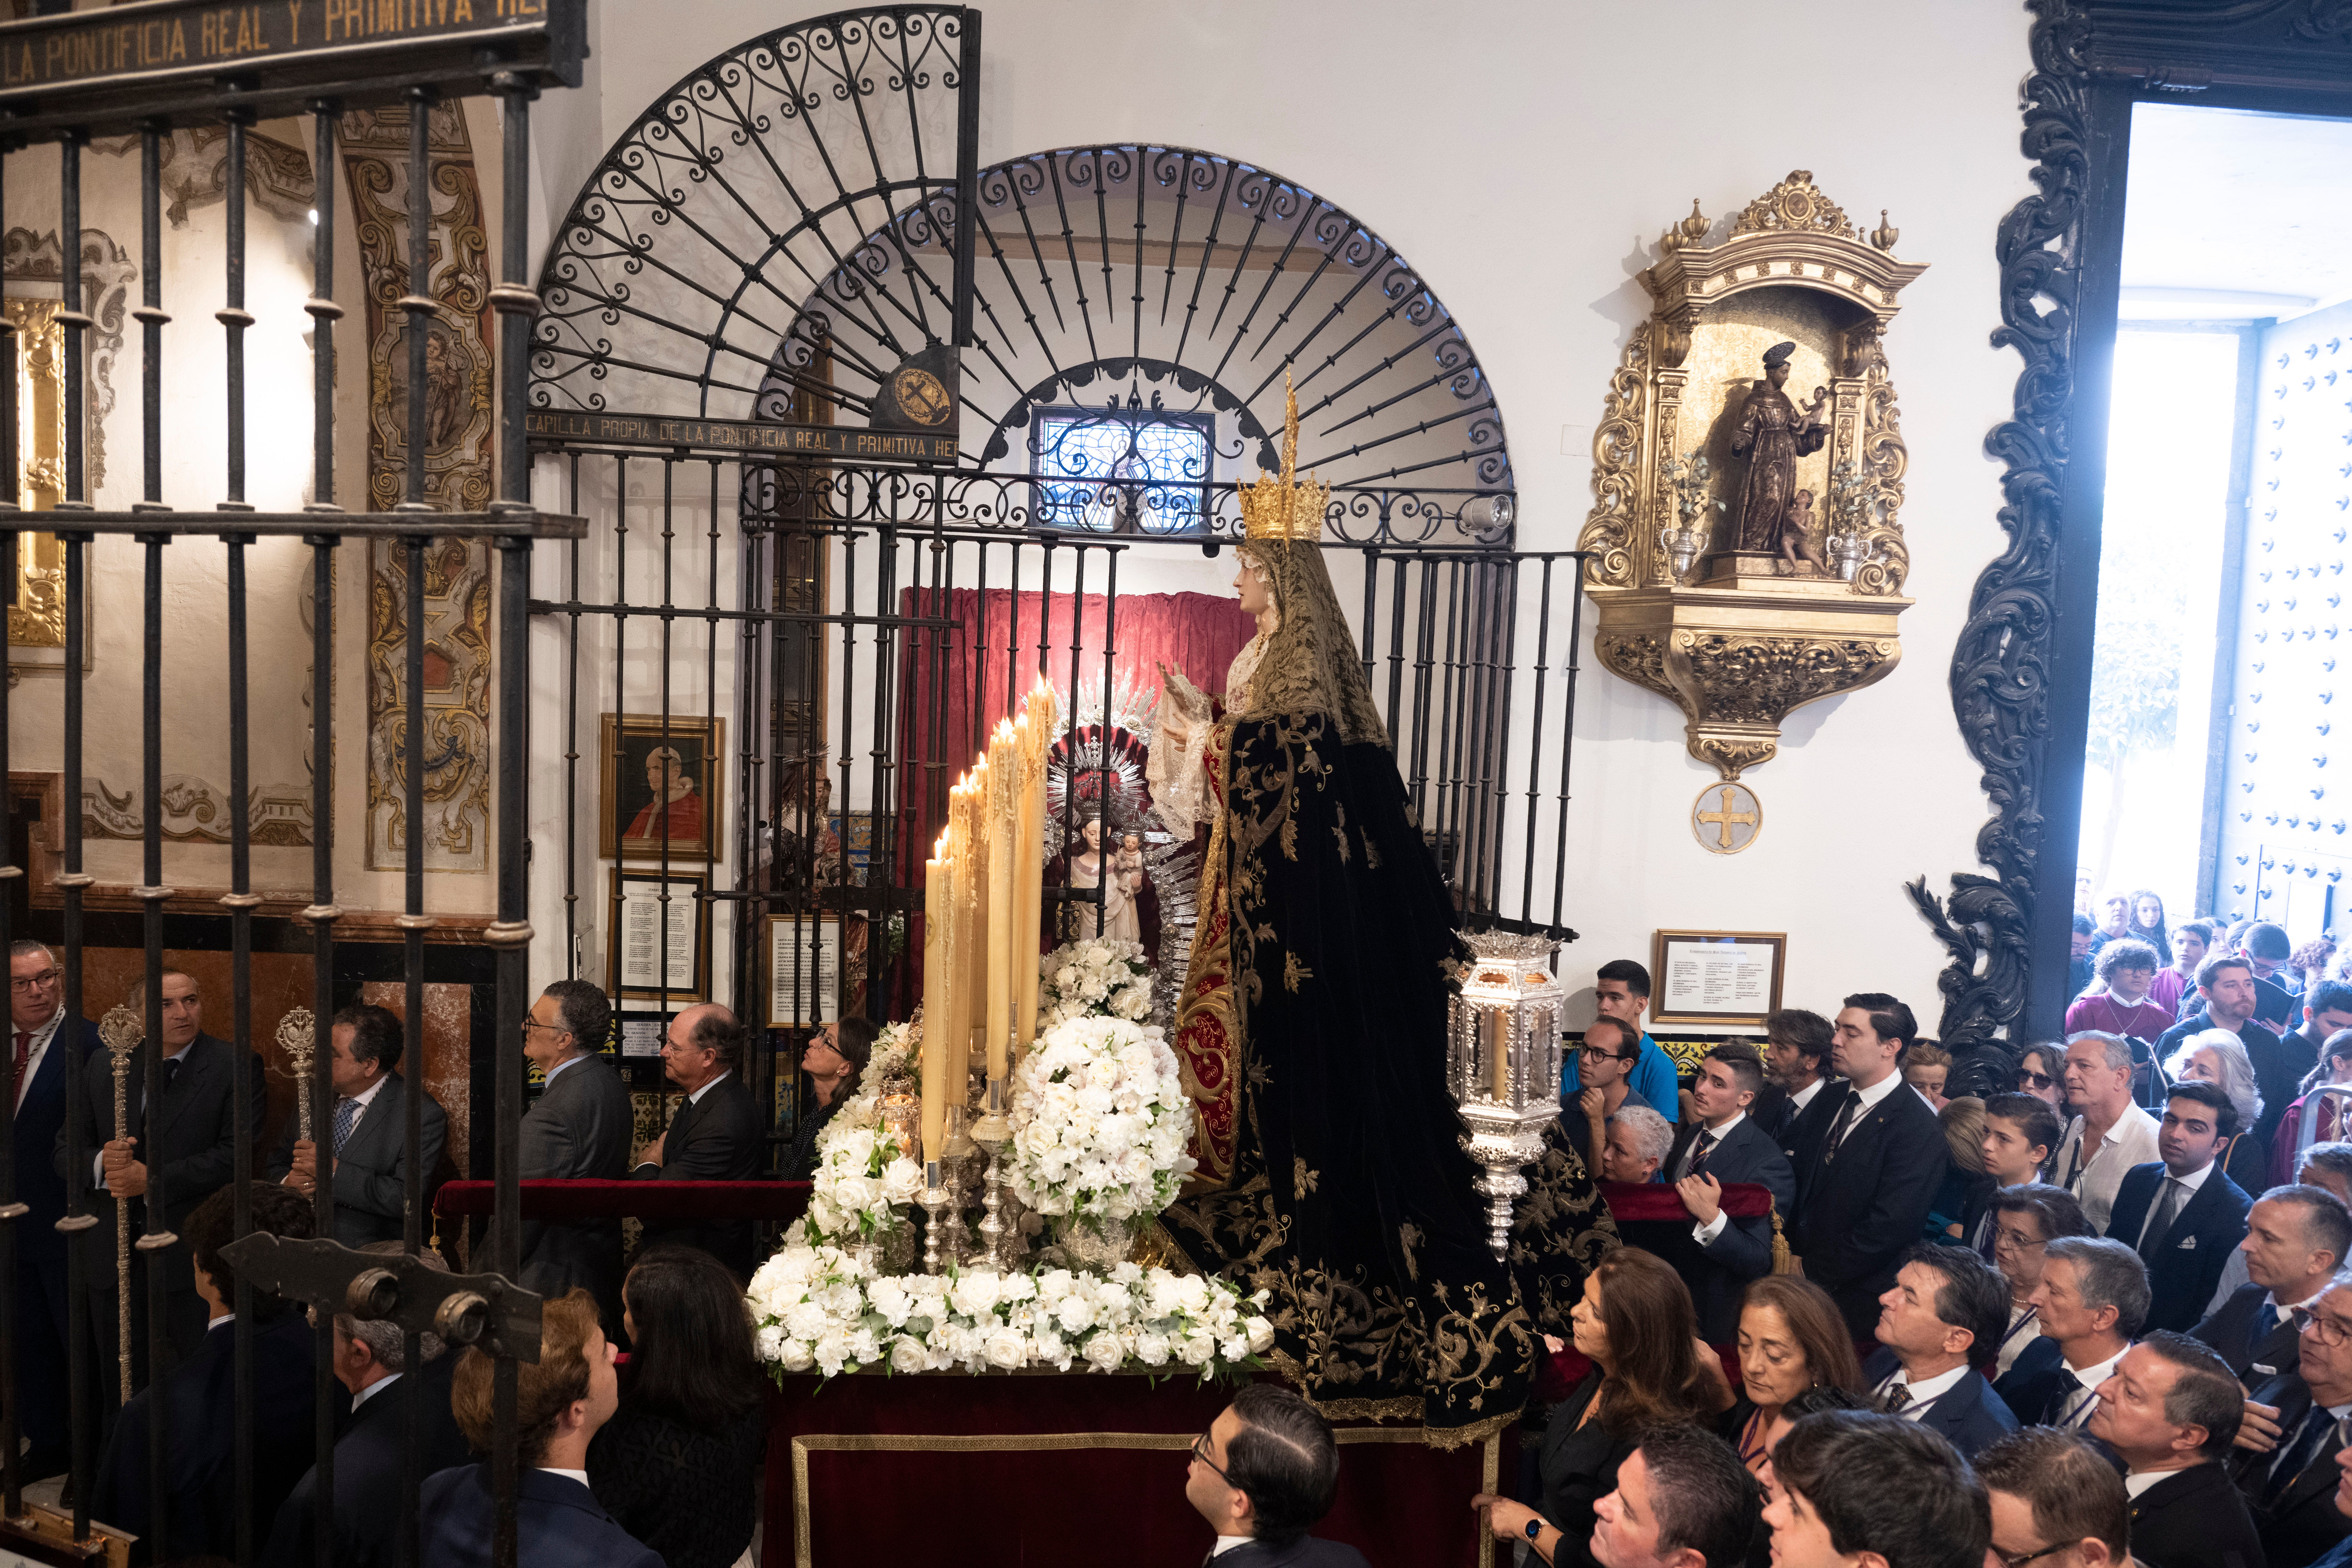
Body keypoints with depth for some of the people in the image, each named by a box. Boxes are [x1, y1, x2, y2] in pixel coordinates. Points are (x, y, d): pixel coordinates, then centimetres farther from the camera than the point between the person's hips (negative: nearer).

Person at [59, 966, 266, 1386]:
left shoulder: (235, 1066, -7)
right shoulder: (103, 1065, 7)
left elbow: (236, 1155, -15)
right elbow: (64, 1150, 7)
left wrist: (153, 1180, -20)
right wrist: (101, 1163, -14)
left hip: (194, 1254, -4)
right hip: (113, 1255, 4)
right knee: (122, 1392, 16)